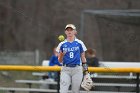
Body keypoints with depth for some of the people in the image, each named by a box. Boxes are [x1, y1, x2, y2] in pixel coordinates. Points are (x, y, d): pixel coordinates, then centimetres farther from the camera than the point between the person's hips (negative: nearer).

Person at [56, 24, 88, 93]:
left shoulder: (79, 43, 5)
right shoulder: (62, 44, 6)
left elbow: (83, 57, 9)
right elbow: (60, 61, 7)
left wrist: (85, 69, 3)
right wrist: (61, 55, -14)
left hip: (77, 69, 0)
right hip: (65, 70, 0)